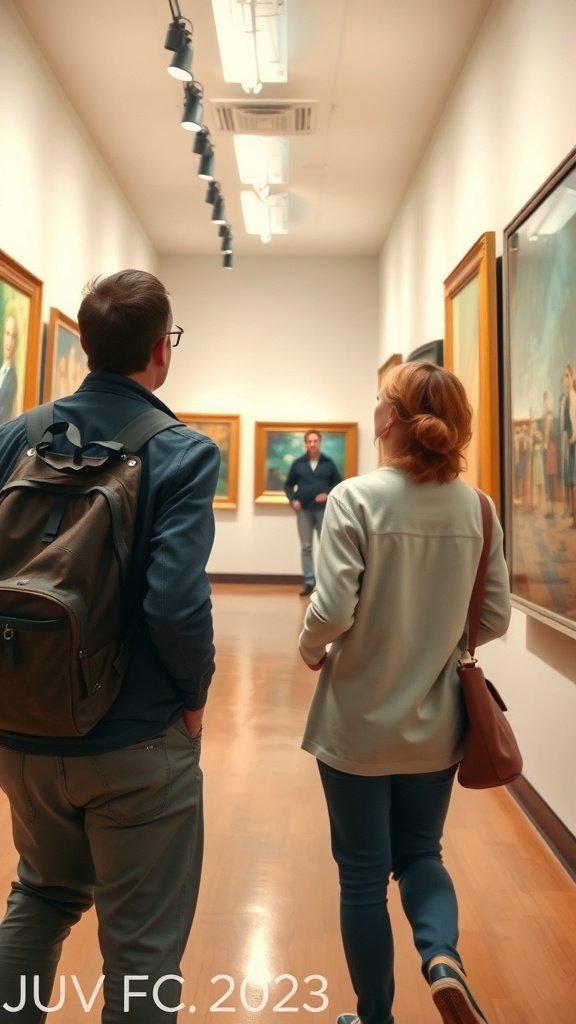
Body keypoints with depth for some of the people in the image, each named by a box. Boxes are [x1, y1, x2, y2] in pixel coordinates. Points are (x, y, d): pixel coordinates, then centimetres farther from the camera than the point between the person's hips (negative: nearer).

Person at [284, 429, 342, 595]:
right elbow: (288, 485, 10)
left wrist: (329, 495, -11)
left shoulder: (328, 463, 3)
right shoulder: (298, 463, 5)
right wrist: (293, 500, -6)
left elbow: (338, 483, 7)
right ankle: (309, 582, 10)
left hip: (323, 510, -1)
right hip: (304, 510, 1)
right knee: (306, 547, 4)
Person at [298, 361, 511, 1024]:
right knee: (420, 853, 26)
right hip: (436, 724, 4)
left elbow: (332, 612, -22)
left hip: (358, 725, -3)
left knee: (363, 875, 17)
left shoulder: (356, 498, -18)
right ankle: (443, 957, 3)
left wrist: (310, 651, -1)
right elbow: (495, 619, -1)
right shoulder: (477, 509, -5)